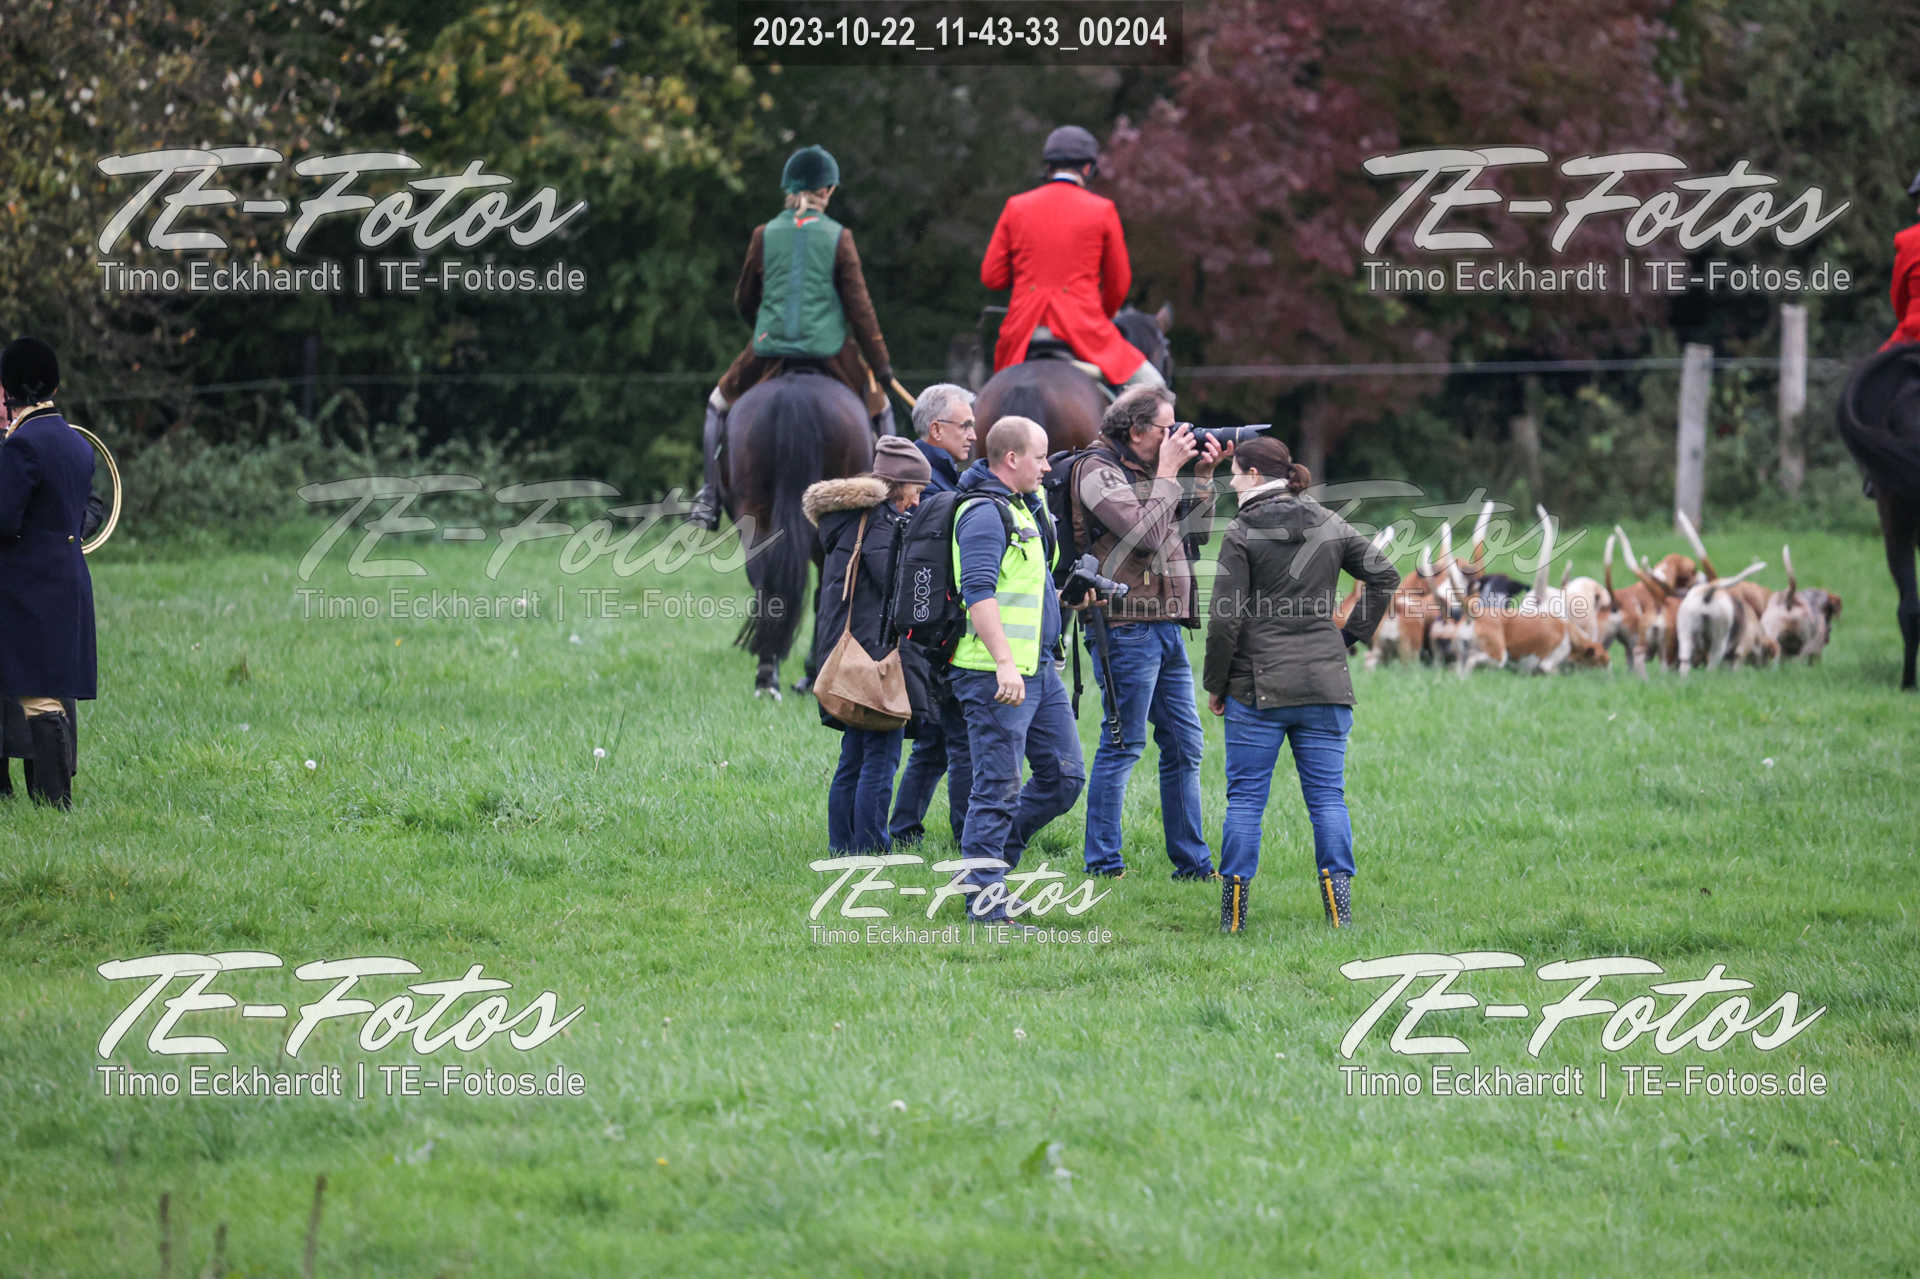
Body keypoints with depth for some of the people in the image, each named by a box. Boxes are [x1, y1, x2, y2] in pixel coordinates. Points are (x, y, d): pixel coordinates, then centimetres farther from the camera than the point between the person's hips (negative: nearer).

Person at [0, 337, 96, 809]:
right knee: (57, 699, 12)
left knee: (40, 702, -9)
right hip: (71, 580, 8)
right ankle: (56, 799, 15)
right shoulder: (77, 444, 12)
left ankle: (53, 802, -12)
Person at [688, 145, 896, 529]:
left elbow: (744, 300, 14)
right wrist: (880, 362, 5)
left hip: (770, 349, 1)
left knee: (718, 406, 23)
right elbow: (859, 306, -2)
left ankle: (709, 500, 14)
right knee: (880, 411, 21)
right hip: (829, 350, -1)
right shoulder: (838, 238, -2)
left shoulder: (765, 235, 3)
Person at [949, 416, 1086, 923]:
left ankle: (990, 858, 24)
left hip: (1038, 669, 10)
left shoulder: (1027, 503, 17)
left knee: (1064, 776, 12)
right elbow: (979, 592, -24)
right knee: (998, 786, -5)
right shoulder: (985, 514, -15)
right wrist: (1004, 663, -31)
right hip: (998, 676, -10)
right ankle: (984, 897, 2)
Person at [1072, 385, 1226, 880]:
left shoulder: (1147, 471, 16)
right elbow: (1146, 534, -20)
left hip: (1166, 628, 9)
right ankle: (1103, 864, 0)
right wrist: (1168, 473, -12)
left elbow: (1193, 532, 19)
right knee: (1124, 745, -6)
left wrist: (1203, 476, 8)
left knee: (1184, 746, 9)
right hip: (1127, 627, -9)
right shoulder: (1097, 471, -10)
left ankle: (1193, 863, 14)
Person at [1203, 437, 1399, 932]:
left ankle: (1233, 912, 2)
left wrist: (1215, 684, 0)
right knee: (1328, 795, 6)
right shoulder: (1331, 526, 8)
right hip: (1325, 683, 4)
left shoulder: (1243, 534, -6)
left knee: (1244, 797, 3)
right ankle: (1339, 906, 0)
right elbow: (1384, 575, 10)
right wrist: (1351, 634, 14)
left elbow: (1225, 617, -9)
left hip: (1257, 687, -4)